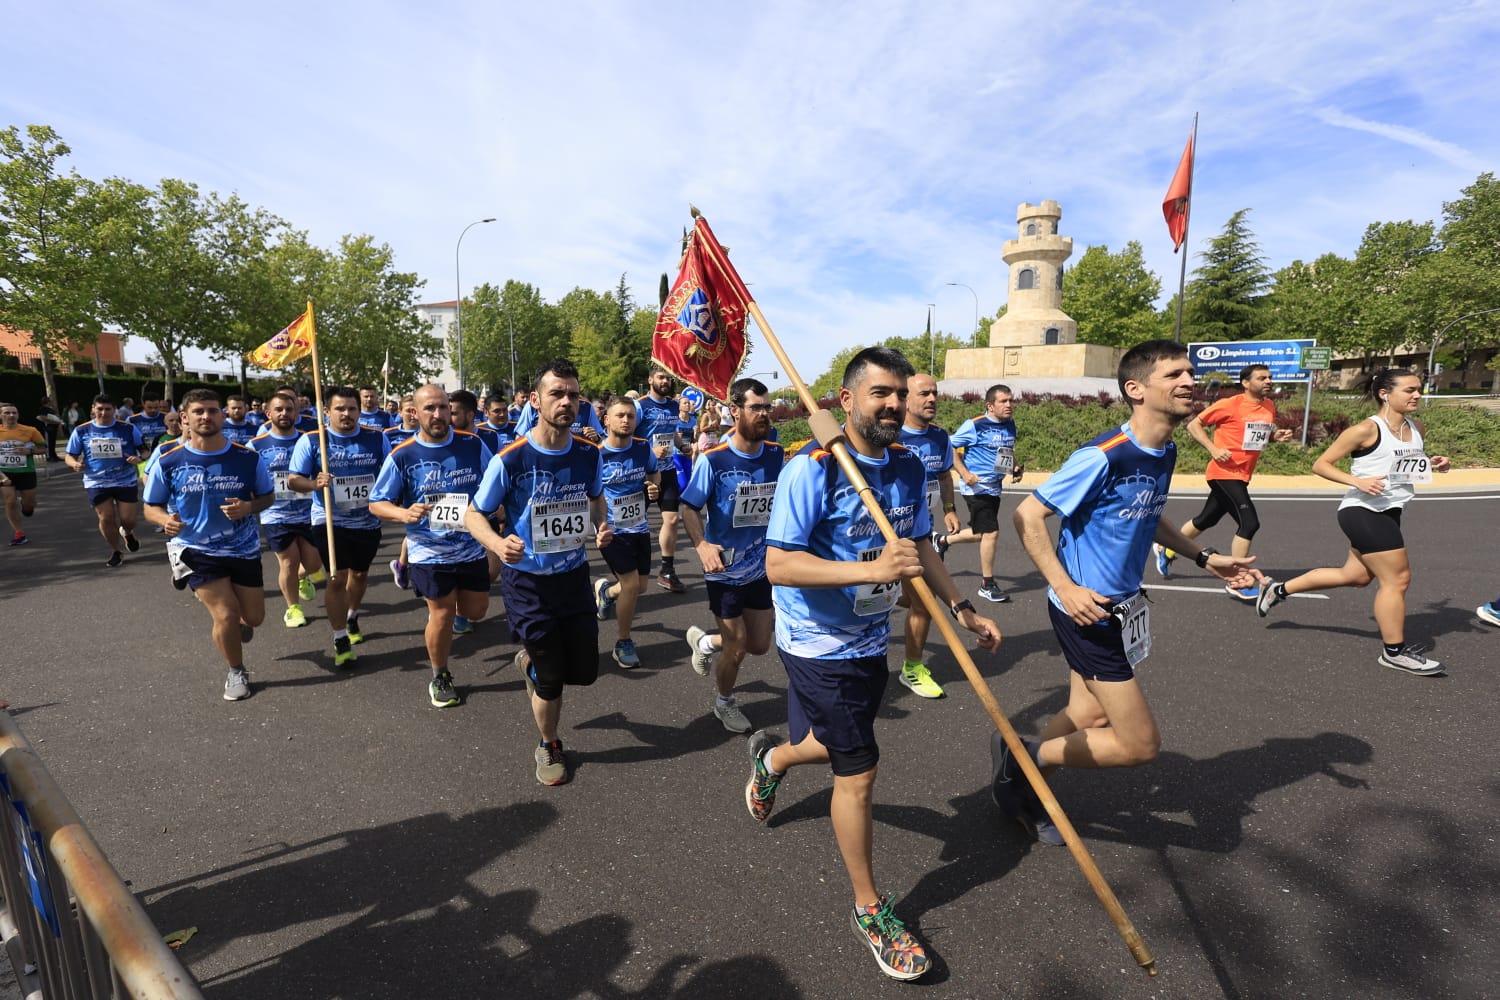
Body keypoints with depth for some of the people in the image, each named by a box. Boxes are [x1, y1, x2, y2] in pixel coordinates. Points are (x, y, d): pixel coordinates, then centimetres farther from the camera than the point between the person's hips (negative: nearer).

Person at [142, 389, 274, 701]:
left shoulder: (248, 458, -9)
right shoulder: (168, 462, -11)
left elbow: (268, 496, 2)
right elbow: (151, 508, -1)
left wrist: (249, 507, -20)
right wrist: (166, 520, -24)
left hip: (243, 548, 2)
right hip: (195, 550, -2)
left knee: (254, 617, 11)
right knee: (225, 615, -11)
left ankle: (239, 623, 52)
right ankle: (236, 672, 17)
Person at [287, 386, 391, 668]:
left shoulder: (377, 439, -4)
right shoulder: (311, 440, -8)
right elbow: (293, 479, -7)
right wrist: (314, 483, -28)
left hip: (368, 521, 3)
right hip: (330, 521, -3)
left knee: (361, 573, 20)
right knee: (338, 578, -7)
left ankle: (352, 618, 47)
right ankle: (340, 640, 7)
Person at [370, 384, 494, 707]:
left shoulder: (473, 446, -4)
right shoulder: (402, 456, -9)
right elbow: (376, 503, -4)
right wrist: (404, 514, -25)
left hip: (472, 548, 3)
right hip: (430, 553, -2)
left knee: (475, 611, 12)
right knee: (442, 614, 4)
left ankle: (440, 598, 48)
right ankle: (440, 678, 27)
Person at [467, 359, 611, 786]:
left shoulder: (589, 453, -6)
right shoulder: (511, 459, -18)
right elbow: (475, 515, -8)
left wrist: (602, 526, -8)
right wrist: (497, 543, -30)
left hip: (575, 575, 4)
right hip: (528, 581, -4)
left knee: (584, 671, 11)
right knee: (550, 680, 5)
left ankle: (532, 660, 45)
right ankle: (549, 747, 34)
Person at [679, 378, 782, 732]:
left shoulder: (775, 455, -5)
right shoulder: (713, 459, -18)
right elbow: (690, 508, -14)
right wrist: (701, 545, -31)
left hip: (761, 569, 5)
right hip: (725, 571, -5)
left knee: (759, 645, 14)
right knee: (736, 647, 7)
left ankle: (704, 641, 44)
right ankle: (724, 704, 38)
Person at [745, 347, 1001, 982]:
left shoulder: (909, 467, 0)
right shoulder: (812, 470, -22)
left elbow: (919, 548, 14)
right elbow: (778, 566, -28)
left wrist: (961, 608, 9)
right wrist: (873, 569, -36)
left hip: (871, 640, 7)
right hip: (821, 645, -7)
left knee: (843, 747, 25)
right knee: (858, 772, 2)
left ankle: (770, 758, 58)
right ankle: (870, 910, 26)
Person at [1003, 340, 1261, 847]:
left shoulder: (1165, 453, 4)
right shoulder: (1103, 456, -24)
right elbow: (1028, 516, -21)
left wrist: (1204, 557, 15)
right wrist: (1065, 588, -25)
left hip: (1118, 608, 9)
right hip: (1087, 611, -9)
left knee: (1089, 718, 20)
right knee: (1140, 744, -2)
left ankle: (1022, 788, 40)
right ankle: (1020, 755, 13)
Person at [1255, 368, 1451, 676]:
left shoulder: (1416, 427, 8)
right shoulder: (1366, 430, -16)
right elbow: (1320, 464, -13)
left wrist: (1433, 463, 5)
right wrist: (1357, 481, -25)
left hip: (1388, 512, 9)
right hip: (1362, 511, -9)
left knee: (1356, 576, 16)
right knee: (1397, 578, -5)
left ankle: (1279, 590, 28)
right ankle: (1395, 652, 9)